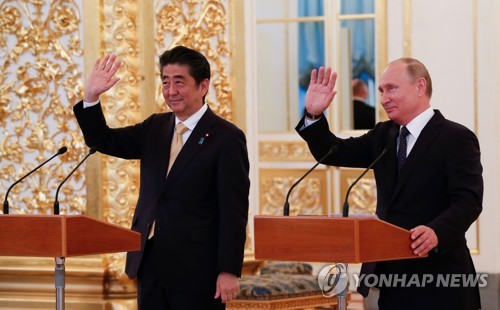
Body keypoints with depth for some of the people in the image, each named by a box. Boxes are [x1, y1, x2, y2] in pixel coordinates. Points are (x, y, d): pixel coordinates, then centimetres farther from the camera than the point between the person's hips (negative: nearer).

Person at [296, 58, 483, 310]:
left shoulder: (456, 138, -9)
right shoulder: (383, 135, 15)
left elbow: (468, 200, -19)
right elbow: (334, 154, 12)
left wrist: (437, 232, -36)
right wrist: (314, 116, -4)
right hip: (392, 275, 7)